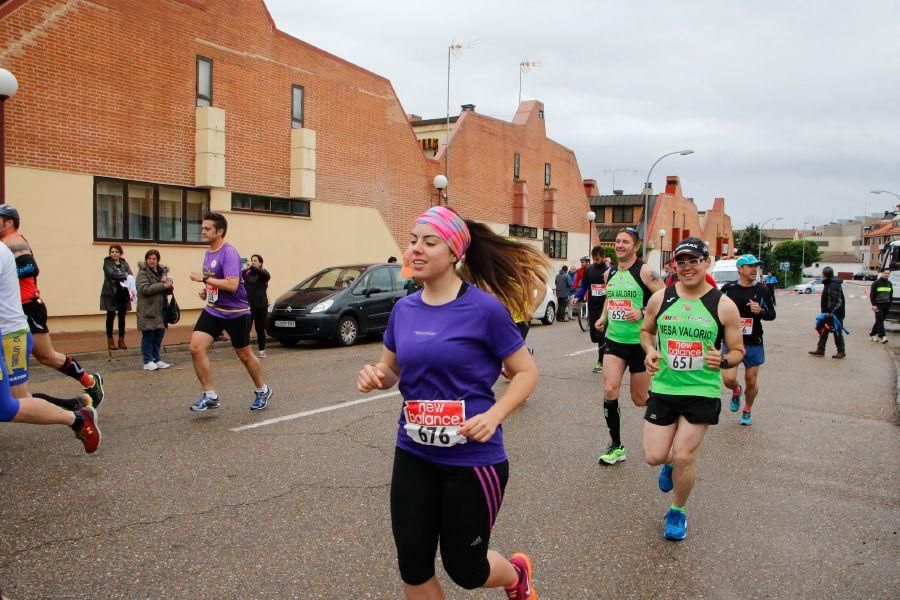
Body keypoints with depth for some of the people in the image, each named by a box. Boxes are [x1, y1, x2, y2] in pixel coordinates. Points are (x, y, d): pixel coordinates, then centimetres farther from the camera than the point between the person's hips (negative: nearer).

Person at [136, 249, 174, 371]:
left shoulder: (162, 271, 14)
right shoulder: (142, 273, -7)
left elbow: (166, 291, 19)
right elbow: (144, 289, -20)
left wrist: (169, 287, -5)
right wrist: (162, 286, -21)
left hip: (160, 310, 7)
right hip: (147, 310, -7)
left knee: (159, 335, 11)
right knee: (148, 336, -1)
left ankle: (156, 359, 22)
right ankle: (148, 361, 7)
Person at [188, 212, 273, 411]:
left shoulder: (229, 253, -18)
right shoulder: (208, 253, 8)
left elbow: (232, 285, -28)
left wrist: (204, 278, -24)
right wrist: (206, 290, 5)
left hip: (236, 312, -7)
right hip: (213, 310, 7)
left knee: (244, 354, 8)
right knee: (196, 348, -10)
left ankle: (262, 391, 31)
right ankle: (210, 395, 1)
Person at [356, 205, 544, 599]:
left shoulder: (485, 308, -15)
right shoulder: (403, 309, 1)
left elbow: (526, 372, -6)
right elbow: (390, 369, 15)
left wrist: (494, 415, -22)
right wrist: (375, 375, -9)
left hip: (473, 459, -4)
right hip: (413, 456, 5)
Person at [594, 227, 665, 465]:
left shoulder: (645, 271, -10)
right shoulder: (609, 273, 8)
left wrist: (642, 313, -24)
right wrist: (603, 318, 7)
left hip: (640, 342, -4)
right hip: (614, 340, 4)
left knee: (640, 399, 7)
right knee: (609, 390, -12)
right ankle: (616, 446, -1)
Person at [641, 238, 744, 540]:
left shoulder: (724, 305, -7)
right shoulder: (660, 298, -1)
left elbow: (737, 351, 2)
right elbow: (646, 330, 16)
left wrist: (723, 360, -21)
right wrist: (650, 351, -5)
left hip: (703, 392, -2)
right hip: (663, 388, 3)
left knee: (683, 458, -3)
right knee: (654, 456, 1)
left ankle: (677, 513, 24)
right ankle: (670, 463, 40)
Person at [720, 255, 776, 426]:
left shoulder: (763, 290, 0)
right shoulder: (728, 288, -2)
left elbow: (772, 314, 5)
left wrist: (761, 311, -16)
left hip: (754, 343, 1)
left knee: (751, 381, 7)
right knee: (728, 379, -11)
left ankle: (748, 410, 34)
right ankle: (736, 391, 27)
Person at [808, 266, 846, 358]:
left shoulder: (834, 285, -20)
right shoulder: (829, 283, 13)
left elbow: (835, 299, -27)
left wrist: (830, 311, -27)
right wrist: (826, 311, 19)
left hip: (835, 313, -11)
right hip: (828, 313, 11)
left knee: (837, 332, -1)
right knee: (823, 330, 13)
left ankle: (841, 352, 8)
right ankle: (820, 349, 19)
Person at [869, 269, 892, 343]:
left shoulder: (889, 283, 13)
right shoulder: (876, 283, -5)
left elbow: (891, 295, 20)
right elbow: (872, 294, -7)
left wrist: (889, 304, 12)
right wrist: (873, 304, -13)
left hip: (886, 305, 6)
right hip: (878, 305, -5)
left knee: (880, 320, 8)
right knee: (880, 320, -11)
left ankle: (872, 334, 18)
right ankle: (882, 336, -16)